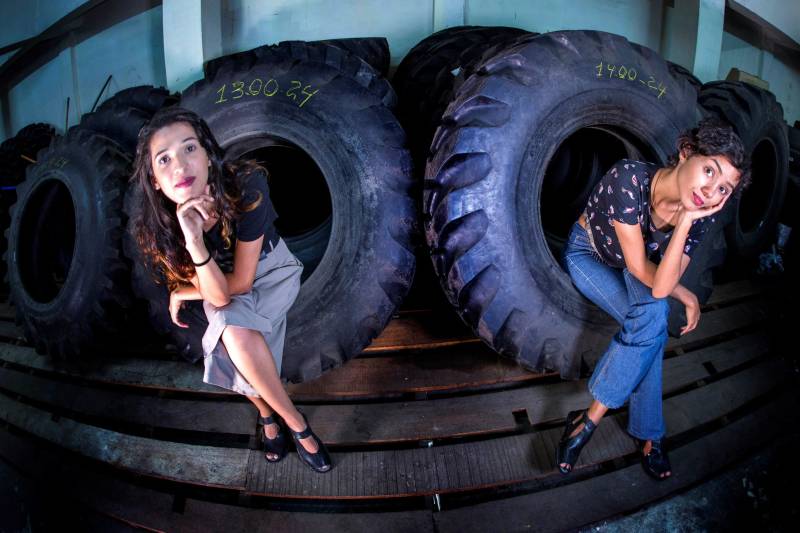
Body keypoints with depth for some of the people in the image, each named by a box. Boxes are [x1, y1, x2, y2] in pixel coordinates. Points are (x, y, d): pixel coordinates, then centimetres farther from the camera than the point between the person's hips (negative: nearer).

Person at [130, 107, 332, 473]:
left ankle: (269, 412, -4)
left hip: (271, 271, -2)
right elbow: (219, 295, -26)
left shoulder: (246, 185, -32)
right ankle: (295, 423, -3)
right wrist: (193, 240, -42)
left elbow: (241, 282, -23)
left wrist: (180, 293, -11)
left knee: (235, 331, -29)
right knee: (236, 337, -26)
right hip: (220, 284, 2)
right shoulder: (158, 227, -24)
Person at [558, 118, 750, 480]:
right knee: (652, 318, -26)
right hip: (587, 253, -4)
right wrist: (687, 297, -17)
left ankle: (588, 420, -12)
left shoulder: (701, 216, -22)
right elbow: (639, 267, -28)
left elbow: (660, 287, -31)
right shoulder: (629, 178, -36)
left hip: (632, 263, 5)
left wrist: (685, 220, -37)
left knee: (652, 320, -24)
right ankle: (649, 435, -10)